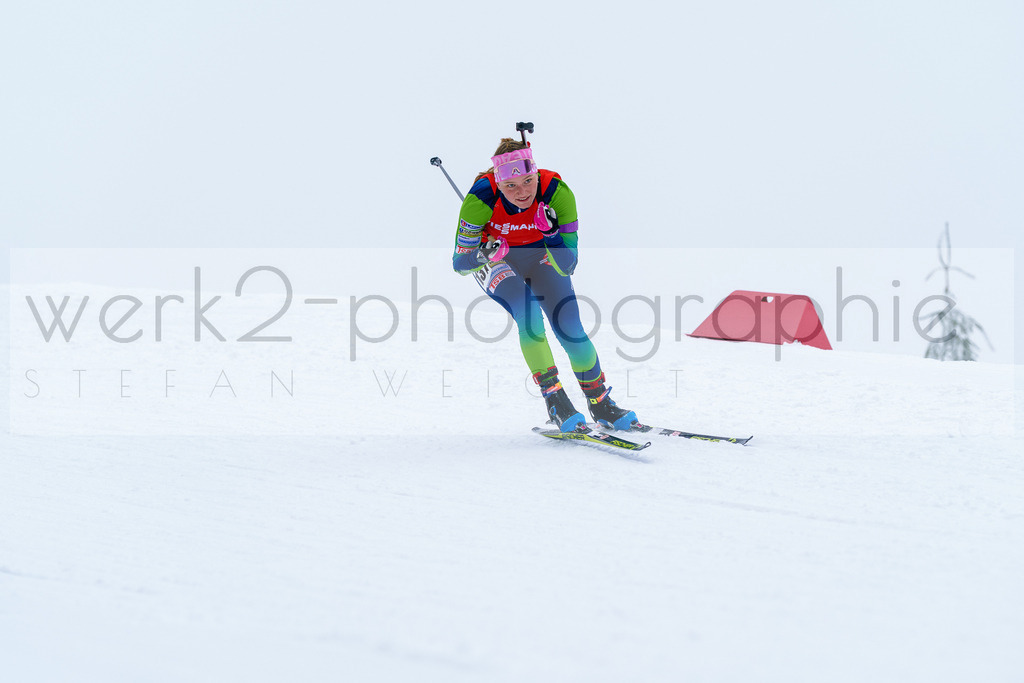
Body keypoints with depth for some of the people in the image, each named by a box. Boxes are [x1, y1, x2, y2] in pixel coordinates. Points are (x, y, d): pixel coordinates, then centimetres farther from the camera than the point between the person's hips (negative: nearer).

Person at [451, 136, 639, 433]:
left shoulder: (556, 192, -31)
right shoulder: (482, 198, -33)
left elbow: (566, 266, -26)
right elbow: (460, 264, -23)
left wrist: (552, 233, -43)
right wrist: (485, 254, -43)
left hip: (542, 255, 2)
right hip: (495, 260, -1)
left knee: (569, 328, -11)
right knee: (529, 318, -28)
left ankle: (600, 402, 11)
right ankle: (556, 402, -18)